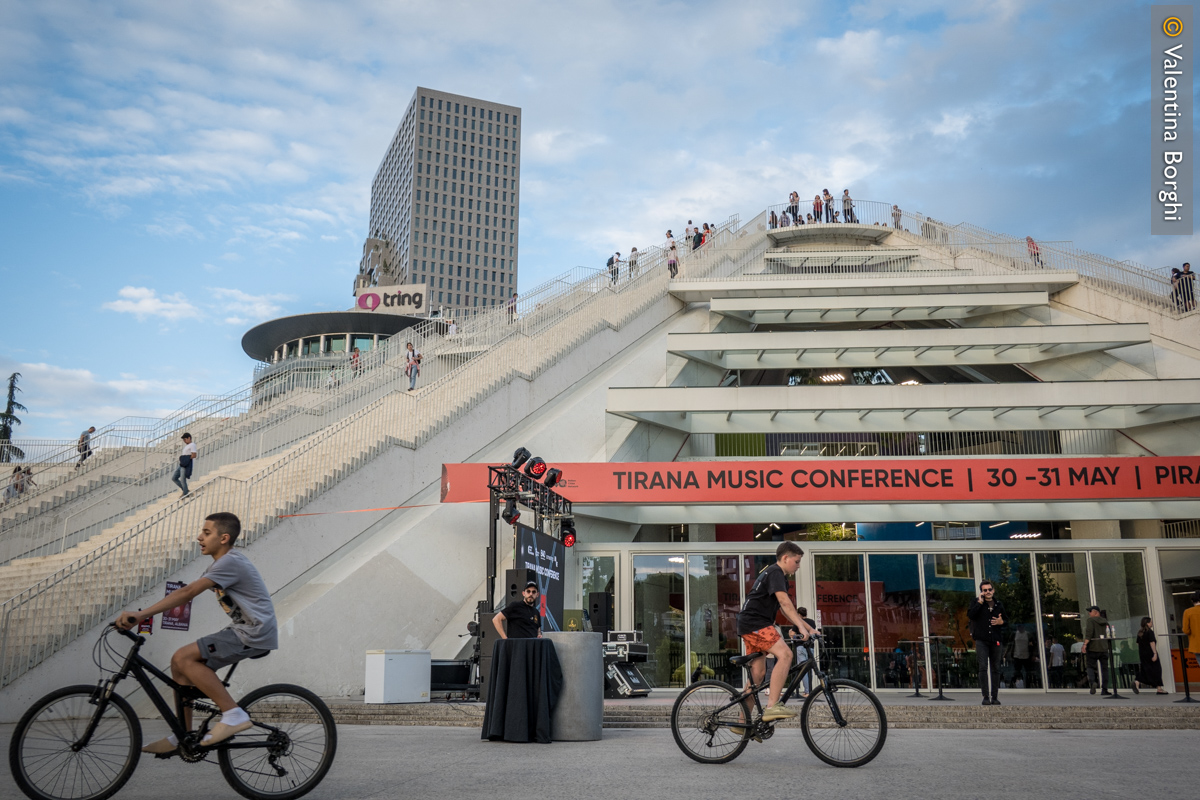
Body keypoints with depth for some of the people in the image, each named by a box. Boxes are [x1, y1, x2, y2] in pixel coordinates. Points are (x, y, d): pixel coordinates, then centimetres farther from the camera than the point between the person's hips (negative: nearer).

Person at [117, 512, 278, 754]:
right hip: (243, 631, 10)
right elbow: (187, 594, 11)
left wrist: (141, 614, -28)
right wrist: (142, 615, 3)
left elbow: (187, 593, -25)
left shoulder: (230, 562, -16)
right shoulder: (221, 564, 16)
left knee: (183, 658, -17)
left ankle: (233, 714, -15)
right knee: (180, 664, 7)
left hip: (255, 635, -10)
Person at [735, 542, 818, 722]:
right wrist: (801, 627, -29)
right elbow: (785, 602, -22)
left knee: (758, 674, 11)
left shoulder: (778, 576, 23)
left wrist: (810, 629, 17)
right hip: (755, 623, -11)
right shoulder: (775, 572, -8)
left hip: (750, 626, 11)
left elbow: (786, 610, 23)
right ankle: (772, 707, -30)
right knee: (785, 654, -24)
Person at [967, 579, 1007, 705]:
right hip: (981, 640, -3)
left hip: (996, 641, 3)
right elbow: (970, 615, -12)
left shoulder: (999, 605, 14)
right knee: (983, 667, -11)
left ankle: (995, 697, 12)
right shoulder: (976, 602, 5)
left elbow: (1007, 621, 20)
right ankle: (986, 696, -9)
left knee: (995, 668, 6)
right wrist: (980, 602, -12)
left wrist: (1001, 622, -2)